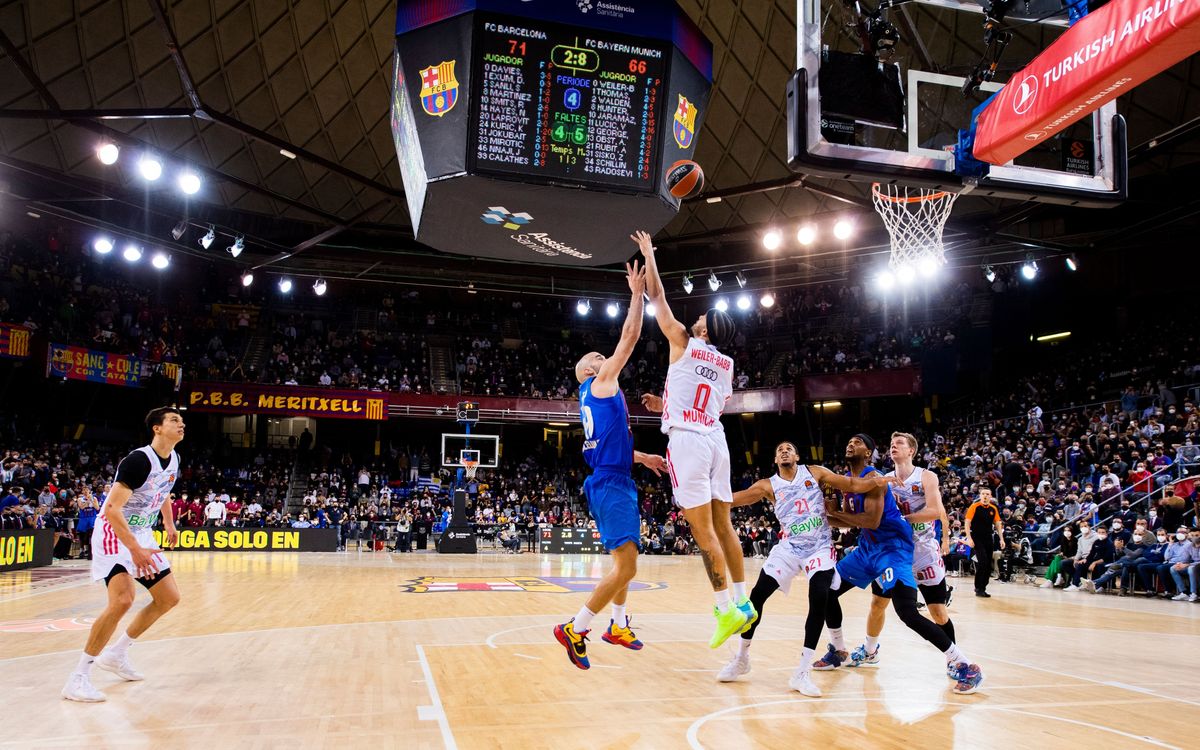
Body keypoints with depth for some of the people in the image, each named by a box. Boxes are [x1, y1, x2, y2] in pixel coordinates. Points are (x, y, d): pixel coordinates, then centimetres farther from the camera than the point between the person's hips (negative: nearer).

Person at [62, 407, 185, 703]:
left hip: (142, 534, 9)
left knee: (169, 598, 8)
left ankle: (116, 654, 22)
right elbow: (112, 508, -29)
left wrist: (169, 524, 22)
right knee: (123, 600, -26)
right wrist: (135, 549, -35)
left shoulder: (174, 459, 2)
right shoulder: (139, 460, -24)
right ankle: (78, 677, -13)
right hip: (114, 533, -9)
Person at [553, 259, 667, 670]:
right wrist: (637, 293, 0)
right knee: (626, 566, -15)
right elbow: (630, 336, -8)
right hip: (610, 485, -11)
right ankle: (575, 628, -10)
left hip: (616, 482, 11)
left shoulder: (597, 394, 21)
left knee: (625, 561, 22)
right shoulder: (600, 382, -3)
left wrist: (643, 458, 35)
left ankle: (617, 626, 32)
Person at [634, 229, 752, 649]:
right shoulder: (726, 365, 17)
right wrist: (667, 406, 36)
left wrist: (648, 255, 20)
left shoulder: (683, 343, 1)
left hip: (688, 440, -7)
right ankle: (742, 602, 15)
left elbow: (657, 297, 7)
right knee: (722, 525, 12)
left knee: (702, 528, -6)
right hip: (716, 439, 7)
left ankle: (726, 609, -6)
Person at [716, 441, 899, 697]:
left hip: (820, 548, -1)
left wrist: (875, 481, -16)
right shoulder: (768, 485, 2)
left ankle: (802, 673, -12)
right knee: (757, 595, -6)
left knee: (819, 600, -20)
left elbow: (850, 484, 3)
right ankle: (741, 658, 14)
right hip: (789, 548, 1)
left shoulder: (814, 472, 3)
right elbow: (738, 497, -8)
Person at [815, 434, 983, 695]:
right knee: (828, 591, 9)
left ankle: (966, 667, -9)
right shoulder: (848, 479, 9)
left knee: (908, 613, -20)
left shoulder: (873, 478, -19)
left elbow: (872, 520, -28)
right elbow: (850, 520, 16)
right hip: (868, 547, 9)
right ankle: (838, 652, 27)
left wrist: (833, 512, -21)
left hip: (892, 547, -9)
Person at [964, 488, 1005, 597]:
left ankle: (982, 588, 16)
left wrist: (1001, 539, 6)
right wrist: (969, 538, -16)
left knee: (988, 565, 5)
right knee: (983, 561, -17)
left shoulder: (993, 508, 7)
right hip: (977, 538, -5)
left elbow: (998, 524, 13)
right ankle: (978, 589, -8)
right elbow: (967, 523, -9)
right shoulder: (974, 506, -7)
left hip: (988, 539, 5)